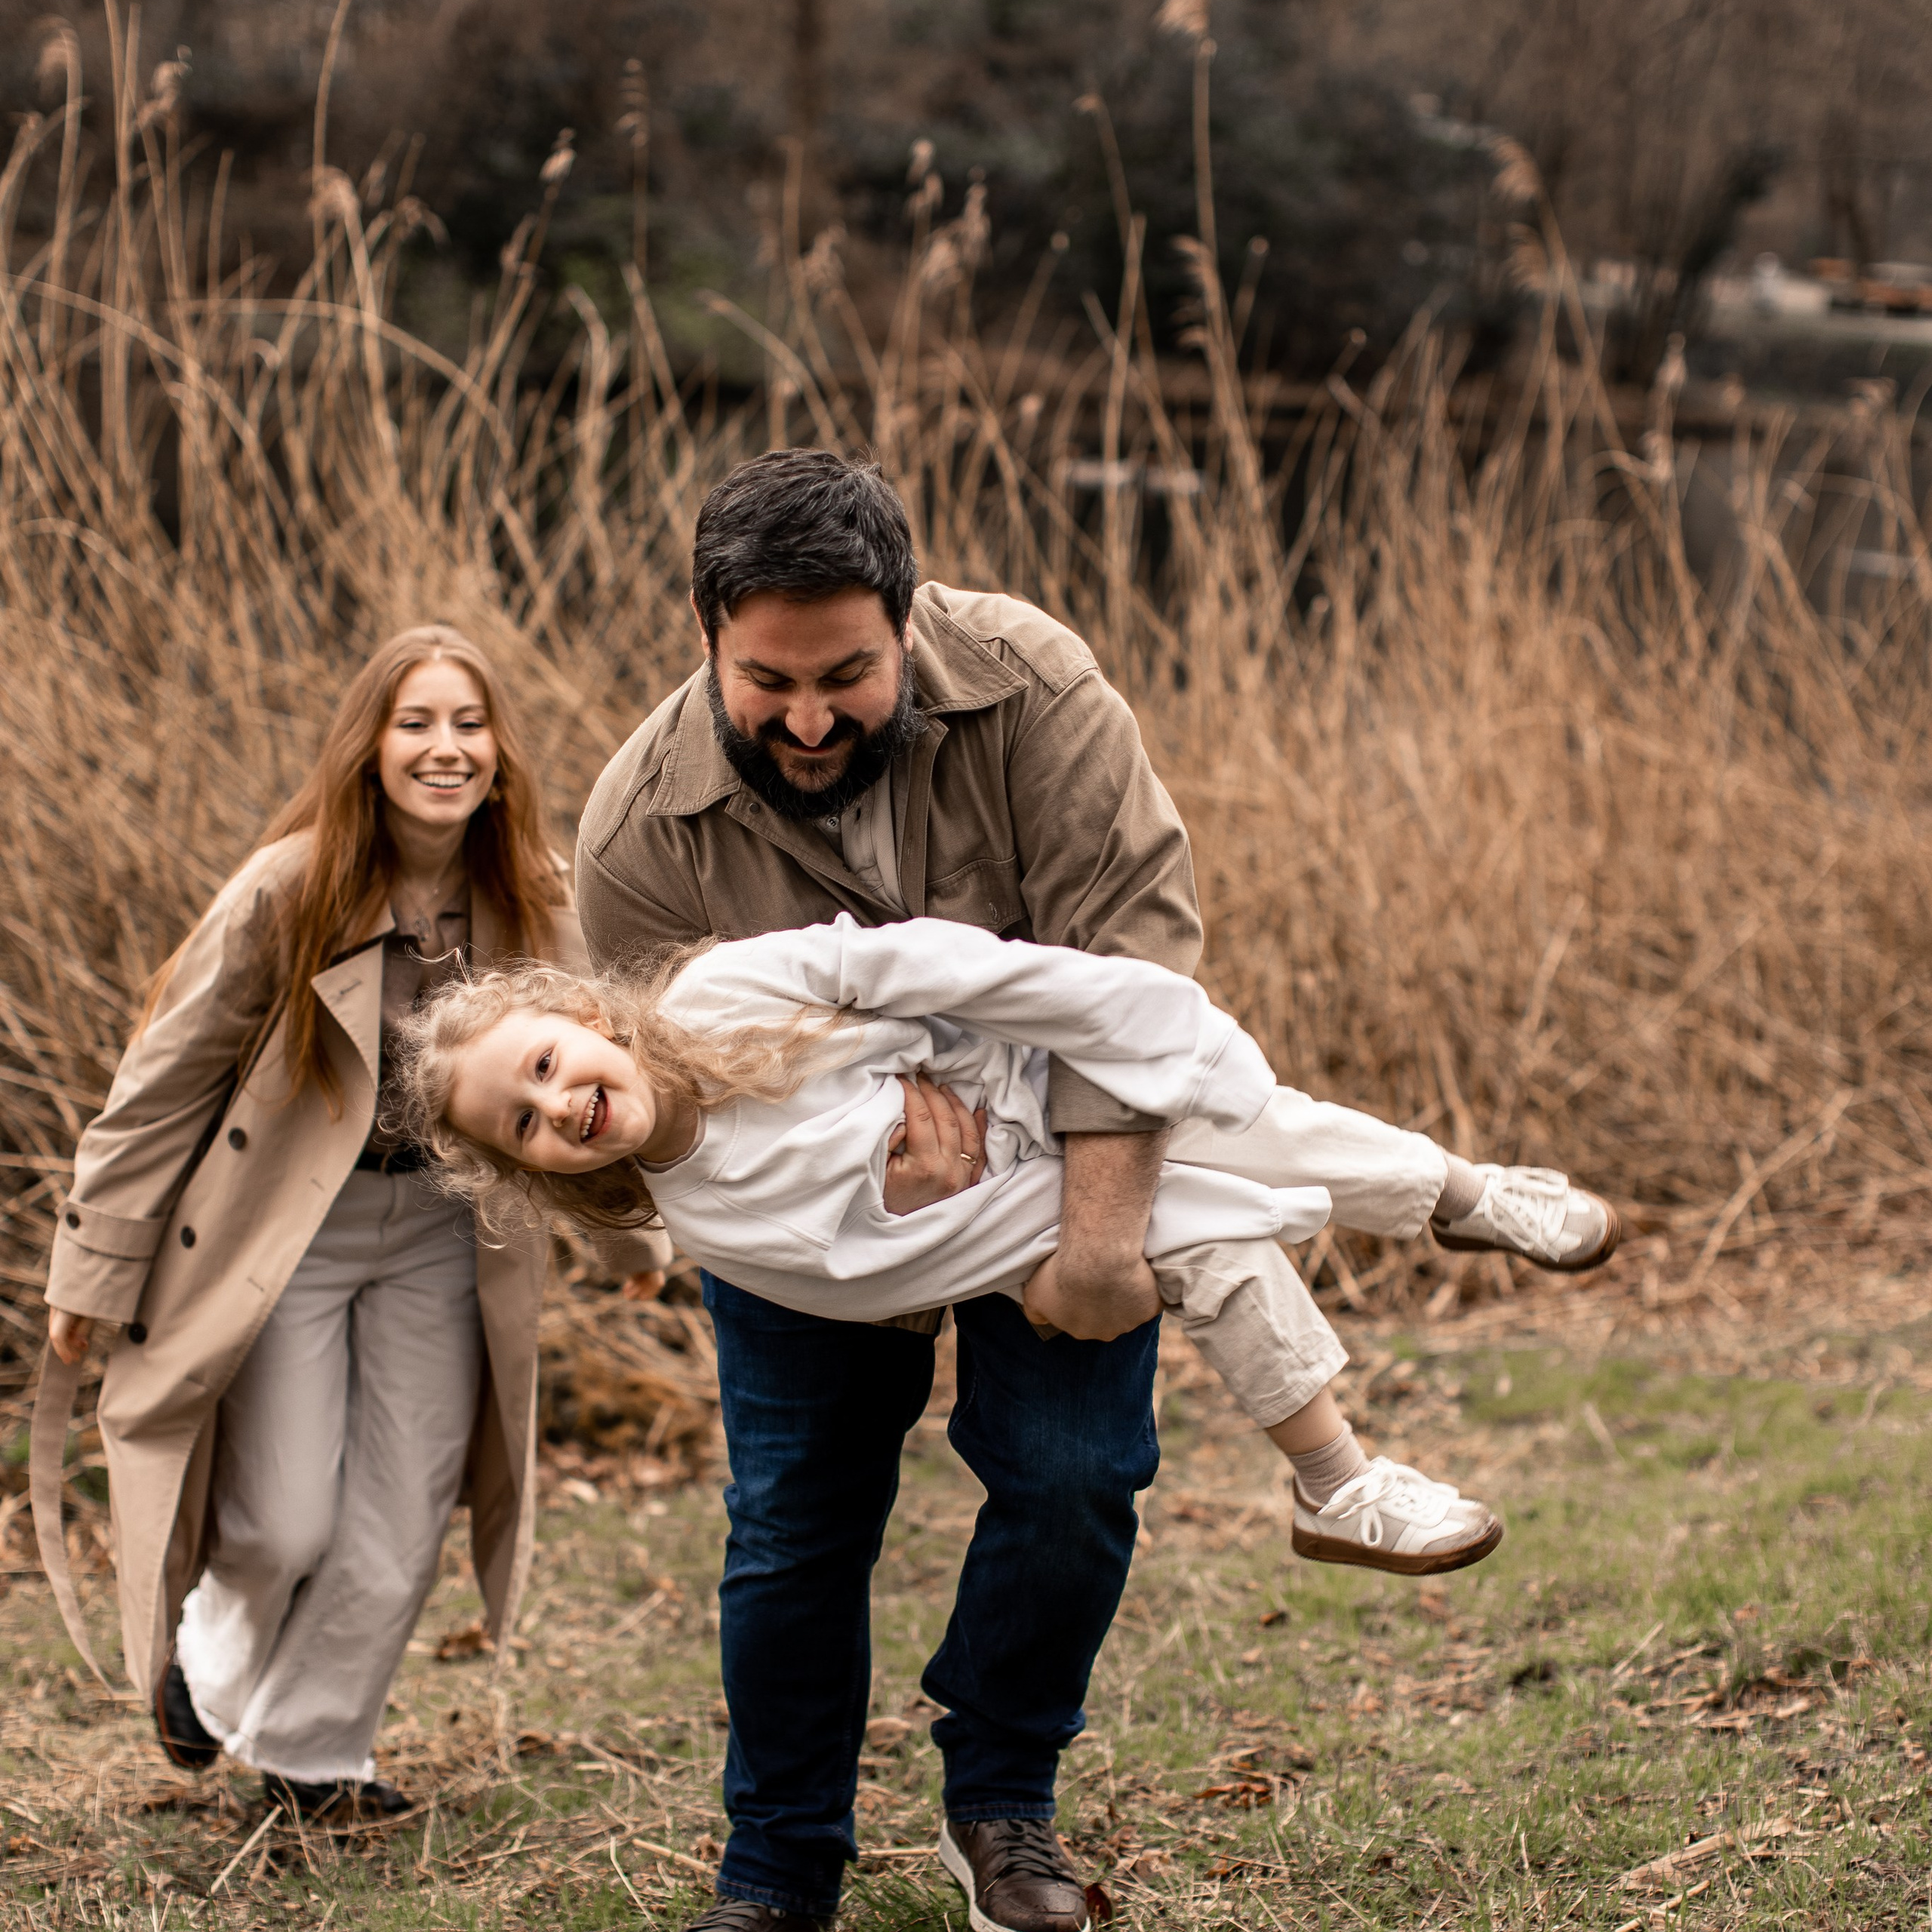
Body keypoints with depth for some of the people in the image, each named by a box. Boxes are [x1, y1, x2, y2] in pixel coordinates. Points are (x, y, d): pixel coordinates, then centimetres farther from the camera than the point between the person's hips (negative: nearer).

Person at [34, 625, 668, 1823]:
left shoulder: (542, 905, -6)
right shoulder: (288, 892, -15)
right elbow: (167, 1080, -8)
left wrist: (635, 1228, 14)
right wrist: (97, 1268, -5)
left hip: (444, 1237, 3)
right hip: (286, 1229, -3)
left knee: (400, 1532, 2)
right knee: (286, 1524, -5)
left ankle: (311, 1747, 24)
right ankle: (212, 1664, 29)